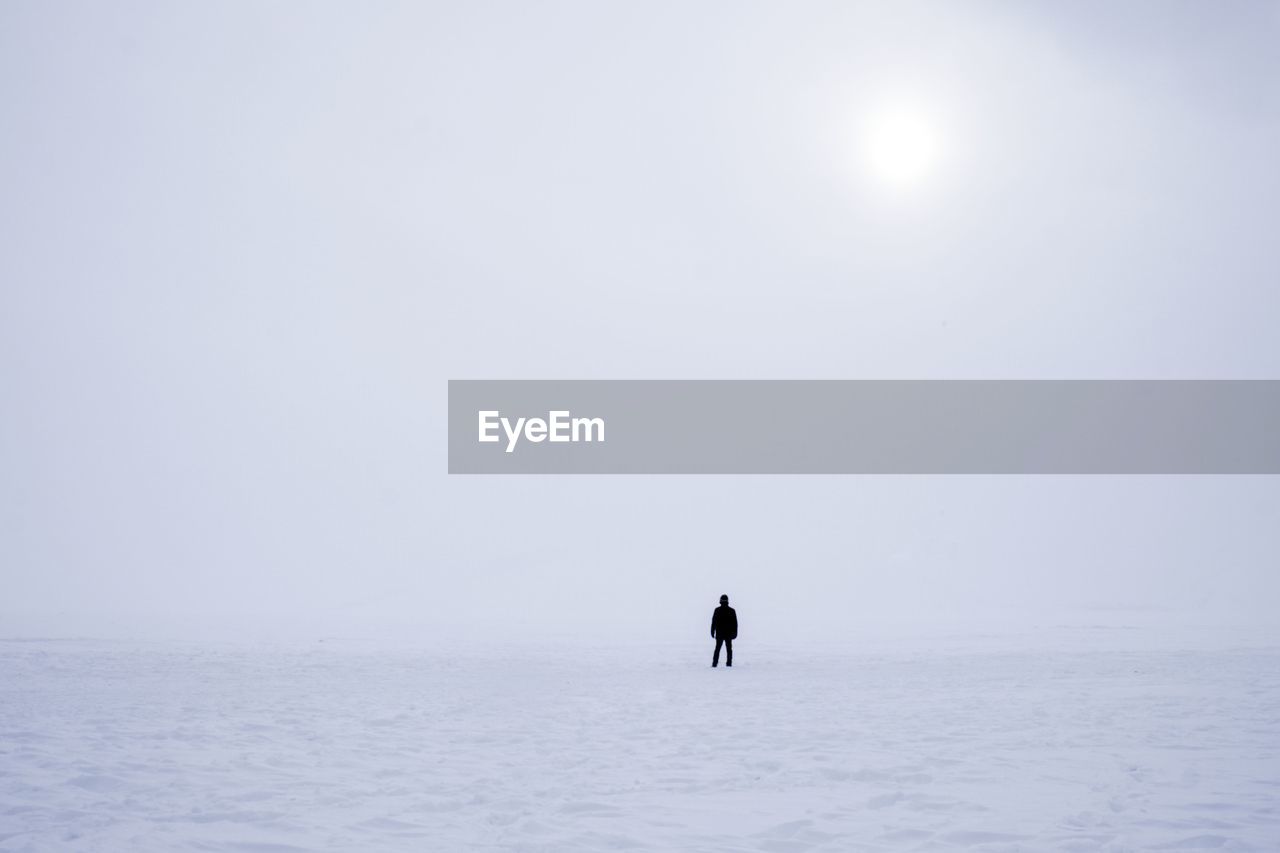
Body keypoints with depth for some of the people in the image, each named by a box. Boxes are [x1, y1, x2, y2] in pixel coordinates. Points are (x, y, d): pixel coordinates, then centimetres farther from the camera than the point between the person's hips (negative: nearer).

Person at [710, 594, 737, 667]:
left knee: (717, 648, 5)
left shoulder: (717, 610, -5)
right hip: (729, 634, 1)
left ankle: (715, 663, -1)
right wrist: (735, 633, 11)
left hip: (719, 634, -1)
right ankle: (729, 663, 1)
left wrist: (712, 631, 3)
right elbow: (735, 623, 5)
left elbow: (713, 622, -4)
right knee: (729, 649, 6)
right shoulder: (732, 611, 1)